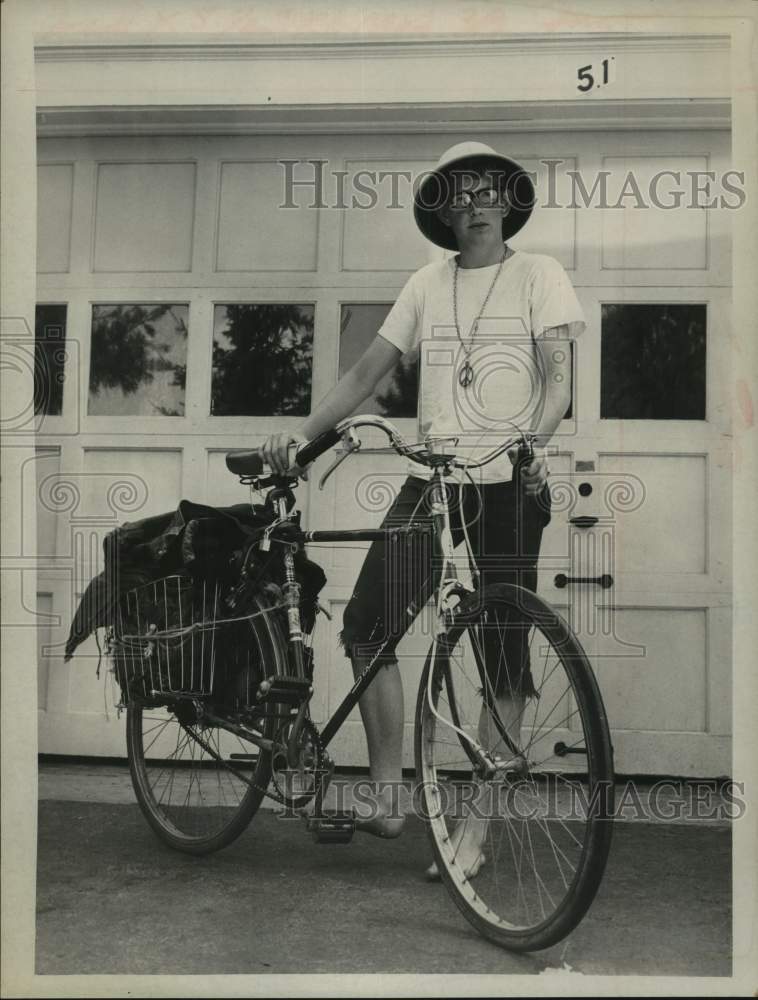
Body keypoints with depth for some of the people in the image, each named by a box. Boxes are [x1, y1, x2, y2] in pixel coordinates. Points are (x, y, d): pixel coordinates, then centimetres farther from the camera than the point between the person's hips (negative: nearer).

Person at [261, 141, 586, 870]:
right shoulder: (428, 283, 14)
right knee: (366, 631, -4)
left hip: (509, 483, -3)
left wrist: (534, 439, -27)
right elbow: (366, 373, 12)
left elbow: (557, 377, -7)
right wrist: (301, 434, 0)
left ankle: (472, 833, 9)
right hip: (430, 480, 4)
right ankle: (385, 798, 11)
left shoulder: (538, 275, 4)